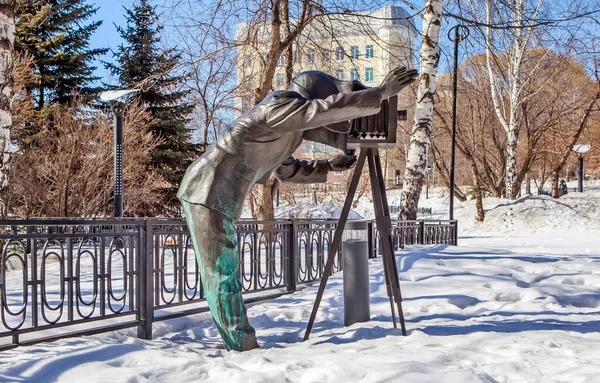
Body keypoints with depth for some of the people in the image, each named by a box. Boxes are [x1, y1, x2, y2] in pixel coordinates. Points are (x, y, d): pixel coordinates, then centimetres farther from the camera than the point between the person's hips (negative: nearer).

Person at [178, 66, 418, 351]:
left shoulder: (287, 132, 16)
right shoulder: (280, 108, -15)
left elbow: (286, 171, 29)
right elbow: (331, 108, -26)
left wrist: (329, 167, 22)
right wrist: (381, 92, -22)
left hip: (216, 197, 10)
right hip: (208, 193, -10)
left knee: (225, 273, 14)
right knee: (221, 274, -6)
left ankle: (239, 345, 22)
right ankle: (245, 348, -1)